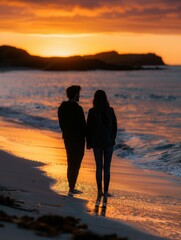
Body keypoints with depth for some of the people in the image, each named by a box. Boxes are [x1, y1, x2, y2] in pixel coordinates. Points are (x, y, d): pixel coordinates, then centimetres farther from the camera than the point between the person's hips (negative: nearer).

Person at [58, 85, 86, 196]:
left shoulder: (62, 107, 5)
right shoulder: (77, 108, -19)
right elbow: (83, 125, -16)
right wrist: (87, 137, -6)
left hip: (67, 138, 8)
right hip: (78, 138, -8)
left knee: (71, 163, 17)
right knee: (76, 163, -1)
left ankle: (72, 187, 24)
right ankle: (71, 189, 0)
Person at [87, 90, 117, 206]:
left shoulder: (92, 112, -9)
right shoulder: (110, 111, -5)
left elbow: (89, 128, -5)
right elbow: (115, 126, 2)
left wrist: (89, 143, 5)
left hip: (97, 143, 0)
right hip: (109, 142, 1)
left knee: (99, 167, 9)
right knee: (107, 168, 5)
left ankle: (100, 191, 7)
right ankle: (105, 192, 4)